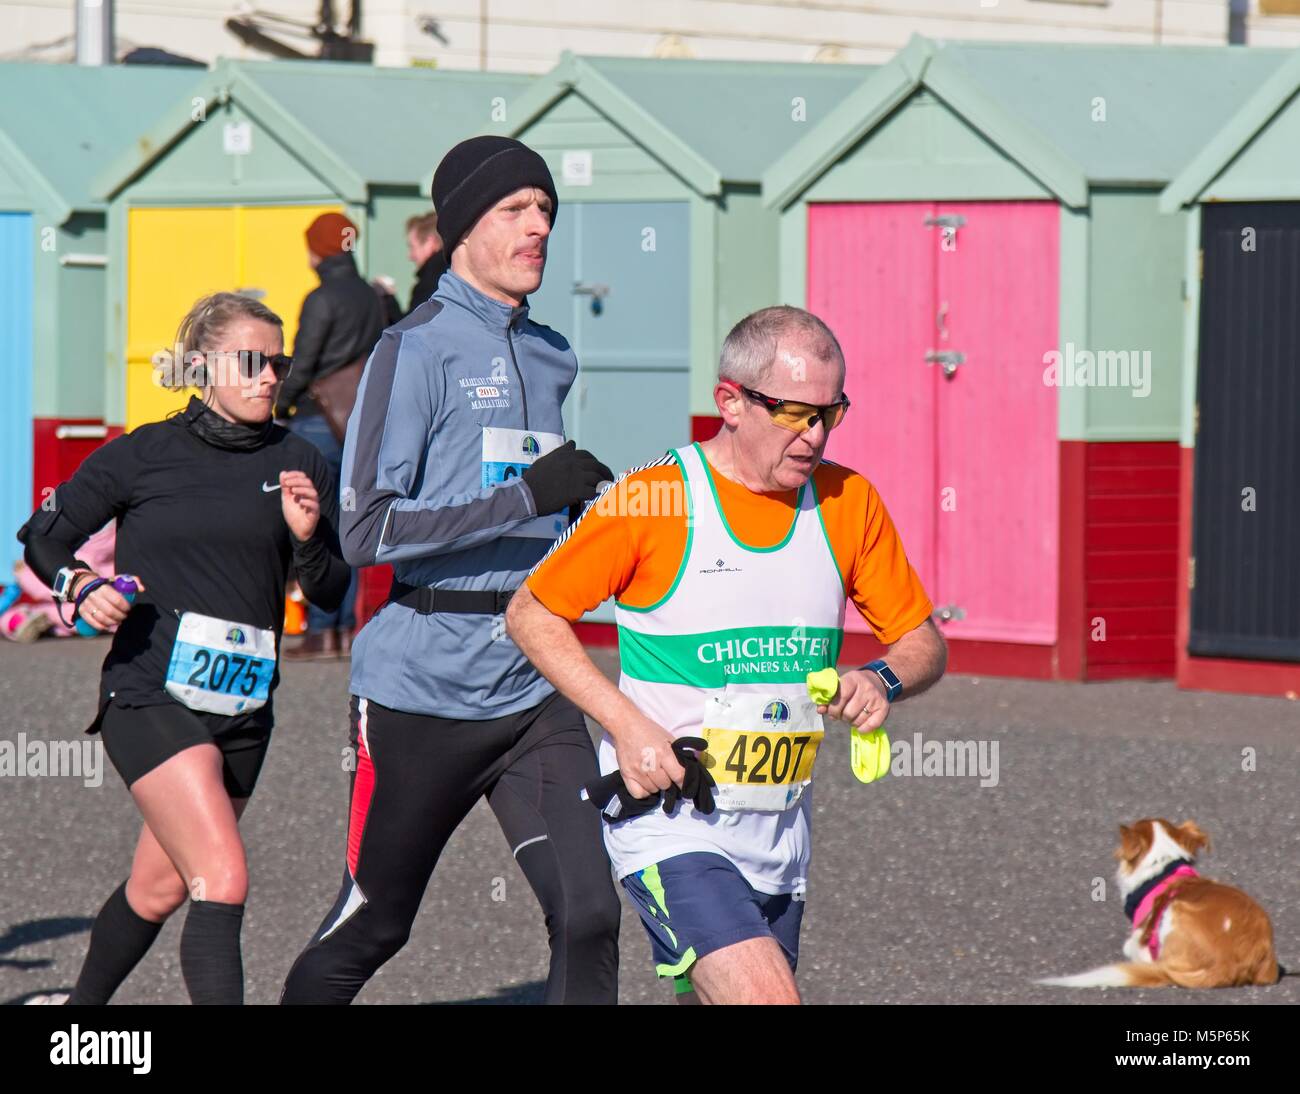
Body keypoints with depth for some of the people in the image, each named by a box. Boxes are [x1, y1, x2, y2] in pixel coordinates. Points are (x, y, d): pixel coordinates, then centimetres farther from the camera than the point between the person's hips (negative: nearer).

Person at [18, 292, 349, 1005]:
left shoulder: (298, 464, 6)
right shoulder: (142, 457, -3)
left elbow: (332, 593, 8)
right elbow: (41, 538, 7)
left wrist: (308, 537, -12)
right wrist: (81, 589, -12)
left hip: (243, 707, 5)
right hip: (152, 697, -5)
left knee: (158, 889, 17)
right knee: (223, 881, -20)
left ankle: (81, 1010, 42)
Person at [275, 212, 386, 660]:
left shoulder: (323, 299, -12)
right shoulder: (372, 298, 11)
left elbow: (302, 364, -13)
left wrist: (281, 405, 1)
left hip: (317, 422, -8)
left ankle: (321, 632, -7)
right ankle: (346, 630, 10)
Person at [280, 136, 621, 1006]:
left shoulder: (553, 358, 14)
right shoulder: (417, 348, -8)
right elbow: (367, 531, -18)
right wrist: (527, 495, -22)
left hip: (536, 689, 5)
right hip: (423, 687, -5)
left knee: (588, 912, -11)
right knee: (371, 928, 8)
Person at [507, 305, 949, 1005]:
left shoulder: (849, 503, 4)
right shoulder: (652, 500, -10)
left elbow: (923, 642, 12)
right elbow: (530, 615, -1)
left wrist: (884, 680, -12)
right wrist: (626, 723, -14)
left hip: (780, 836, 6)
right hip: (670, 827, -6)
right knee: (769, 998, -23)